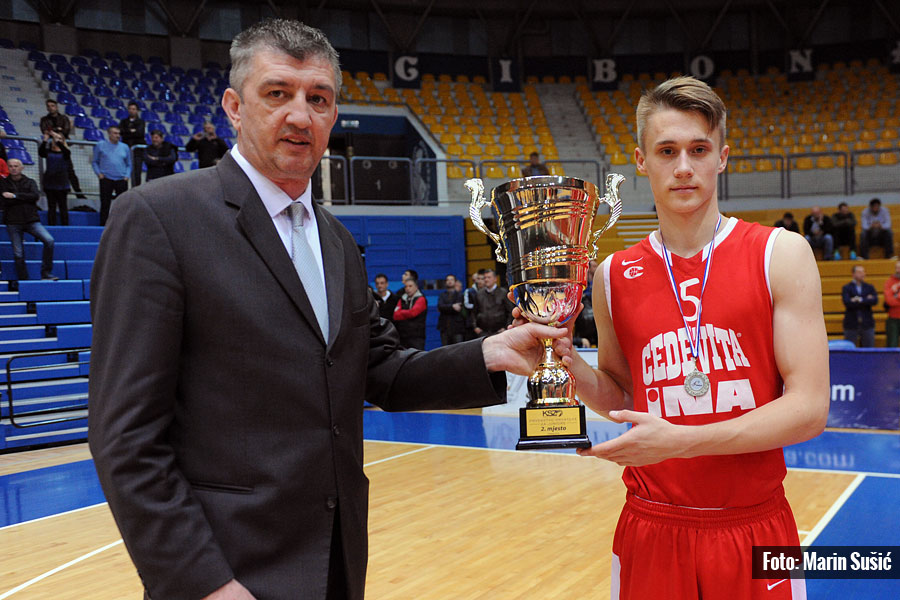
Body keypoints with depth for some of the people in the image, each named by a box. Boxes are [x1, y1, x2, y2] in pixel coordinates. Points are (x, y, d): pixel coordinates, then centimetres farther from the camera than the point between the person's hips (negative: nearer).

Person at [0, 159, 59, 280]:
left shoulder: (30, 182, 11)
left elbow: (35, 196, -9)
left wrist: (15, 195, -13)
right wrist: (25, 198, -9)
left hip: (31, 220, 0)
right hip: (13, 222, 0)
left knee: (49, 240, -20)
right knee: (18, 254, -1)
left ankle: (46, 274, -13)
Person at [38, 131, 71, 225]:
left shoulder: (65, 152, 2)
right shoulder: (48, 151, 7)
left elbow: (67, 152, -21)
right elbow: (40, 153, -14)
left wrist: (58, 141, -33)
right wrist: (45, 141, -28)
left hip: (62, 183, -2)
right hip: (49, 183, 2)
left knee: (63, 206, 0)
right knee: (51, 206, 3)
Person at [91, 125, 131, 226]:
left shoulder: (125, 147, 11)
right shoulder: (100, 145, 6)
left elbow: (129, 164, 16)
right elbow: (95, 162, 11)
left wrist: (127, 175, 1)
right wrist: (99, 173, -4)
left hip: (121, 180, 2)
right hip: (106, 179, -2)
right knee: (105, 204, 0)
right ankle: (103, 225, 6)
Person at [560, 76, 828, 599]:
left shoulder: (781, 255, -6)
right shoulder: (613, 276, 1)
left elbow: (809, 408, -12)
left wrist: (679, 441, -20)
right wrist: (566, 362, -6)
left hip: (755, 527, -1)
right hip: (652, 531, 2)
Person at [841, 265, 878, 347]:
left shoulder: (870, 287, 11)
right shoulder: (846, 288, 2)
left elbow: (875, 301, -6)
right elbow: (847, 303, -15)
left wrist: (860, 300, -14)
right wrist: (867, 300, -10)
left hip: (867, 324, 2)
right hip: (851, 325, -2)